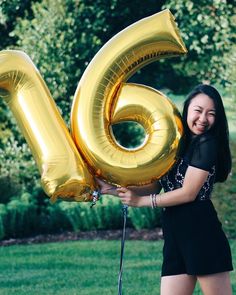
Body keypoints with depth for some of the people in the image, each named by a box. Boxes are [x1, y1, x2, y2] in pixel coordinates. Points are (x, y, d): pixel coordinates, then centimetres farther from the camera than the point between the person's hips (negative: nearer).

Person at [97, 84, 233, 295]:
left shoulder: (207, 144, -5)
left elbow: (188, 193, -9)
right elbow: (155, 186, 17)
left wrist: (140, 201, -2)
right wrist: (113, 189, 5)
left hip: (201, 232, -7)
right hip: (174, 236, 7)